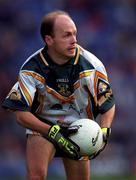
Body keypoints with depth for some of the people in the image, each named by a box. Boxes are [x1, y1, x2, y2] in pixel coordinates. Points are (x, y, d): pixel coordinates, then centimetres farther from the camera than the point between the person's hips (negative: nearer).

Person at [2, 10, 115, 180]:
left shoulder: (91, 64, -17)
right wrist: (54, 133, -32)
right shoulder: (32, 68, -19)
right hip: (41, 125, -2)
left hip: (78, 127, 2)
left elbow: (108, 104, -6)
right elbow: (21, 114, -20)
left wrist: (103, 133, -25)